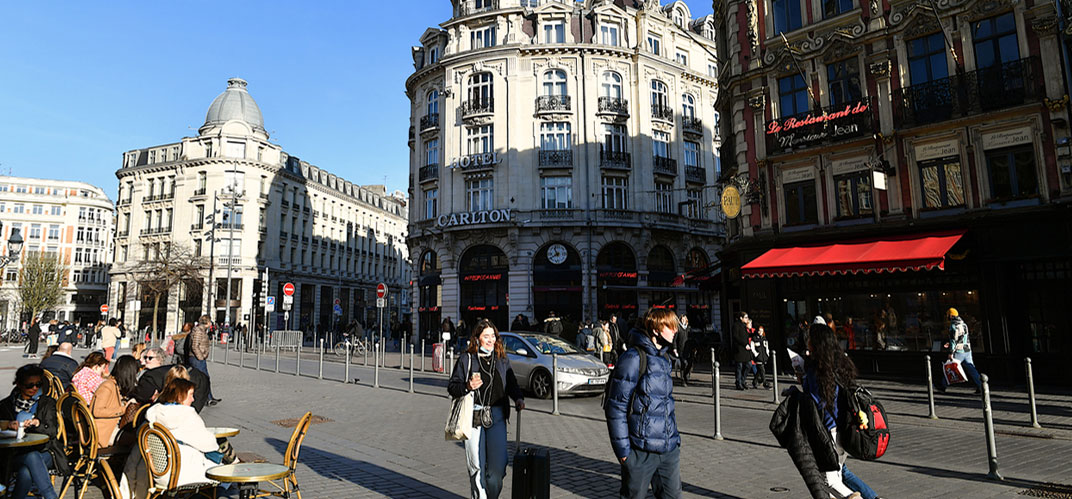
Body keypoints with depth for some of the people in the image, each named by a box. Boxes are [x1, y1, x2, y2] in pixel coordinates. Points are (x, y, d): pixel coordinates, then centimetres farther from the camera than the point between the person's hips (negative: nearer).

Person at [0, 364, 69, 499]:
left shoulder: (47, 403, 12)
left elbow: (53, 431, 2)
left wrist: (38, 424, -19)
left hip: (44, 452, 0)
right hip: (17, 455, 0)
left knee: (26, 472, -34)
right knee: (32, 457, -36)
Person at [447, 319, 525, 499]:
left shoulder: (502, 360, 13)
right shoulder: (466, 360, 3)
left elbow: (511, 384, 19)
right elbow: (452, 386, 2)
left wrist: (518, 398, 0)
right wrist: (467, 387, -17)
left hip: (497, 416, 2)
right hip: (473, 416, -2)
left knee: (498, 462, -4)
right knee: (476, 465, 2)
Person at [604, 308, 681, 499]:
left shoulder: (664, 359, 12)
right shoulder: (633, 359, -14)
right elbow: (616, 407, -15)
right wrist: (622, 449, -14)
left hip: (669, 448, 8)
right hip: (641, 450, -7)